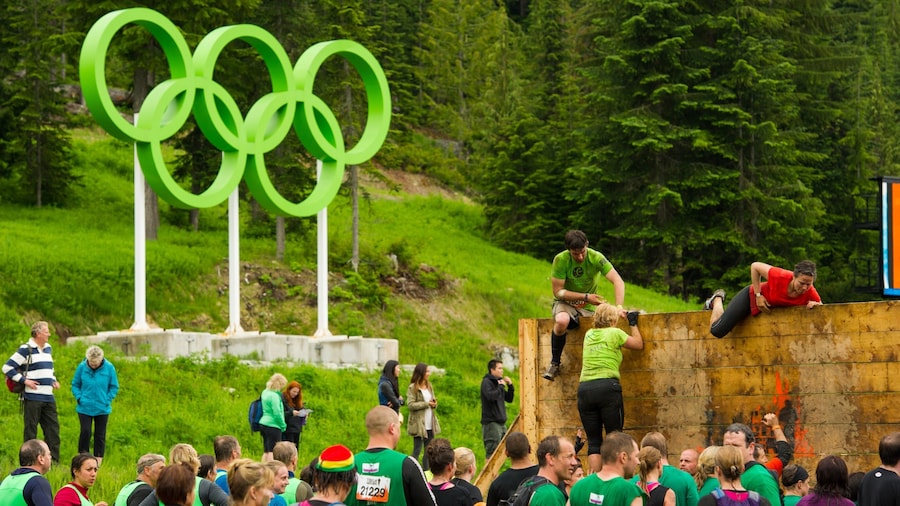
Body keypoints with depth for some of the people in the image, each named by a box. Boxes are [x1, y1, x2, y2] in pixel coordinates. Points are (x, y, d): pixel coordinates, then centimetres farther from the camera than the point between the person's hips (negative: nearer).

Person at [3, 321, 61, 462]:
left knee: (53, 428, 6)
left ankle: (54, 461, 12)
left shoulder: (48, 349, 15)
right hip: (32, 397, -7)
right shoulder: (25, 350, -8)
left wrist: (54, 380, 14)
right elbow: (7, 368, -10)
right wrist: (24, 380, -14)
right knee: (30, 430, -1)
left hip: (49, 397, 7)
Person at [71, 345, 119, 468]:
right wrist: (79, 398, -8)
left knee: (100, 434, 7)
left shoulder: (109, 368, -8)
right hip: (85, 407, -1)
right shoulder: (82, 367, -6)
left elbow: (114, 387, 2)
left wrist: (107, 400, -7)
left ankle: (98, 460, 15)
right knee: (85, 432, -9)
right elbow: (75, 385, 6)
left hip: (102, 408, 1)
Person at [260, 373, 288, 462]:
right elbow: (277, 413, -18)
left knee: (266, 451, 10)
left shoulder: (265, 393, 12)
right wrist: (283, 425, -4)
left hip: (263, 424, 9)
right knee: (273, 451, -8)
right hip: (273, 425, -9)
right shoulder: (274, 395, -15)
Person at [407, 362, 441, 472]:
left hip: (430, 424, 7)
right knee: (417, 450, -6)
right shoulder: (412, 388, -8)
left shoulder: (429, 386, 14)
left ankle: (426, 470, 16)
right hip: (418, 424, -7)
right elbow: (410, 404, -17)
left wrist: (434, 404, -4)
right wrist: (426, 404, -18)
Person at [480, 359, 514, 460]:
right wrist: (501, 386, -14)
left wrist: (510, 386, 6)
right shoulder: (486, 382, -8)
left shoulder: (498, 382, 16)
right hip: (491, 422, -9)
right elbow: (491, 396, -27)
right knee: (491, 452, -10)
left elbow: (509, 399, 21)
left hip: (501, 422, 9)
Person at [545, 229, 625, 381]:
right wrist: (586, 297, -25)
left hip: (587, 307, 2)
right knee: (561, 321, -35)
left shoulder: (596, 258, -17)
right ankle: (555, 363, -17)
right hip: (565, 303, -2)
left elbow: (618, 281, -23)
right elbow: (558, 292, -15)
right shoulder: (560, 260, -18)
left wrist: (619, 307, -38)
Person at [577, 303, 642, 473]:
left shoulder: (589, 334, 17)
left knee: (593, 441, 4)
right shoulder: (615, 333, 3)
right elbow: (639, 344, 17)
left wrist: (618, 313, 51)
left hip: (585, 389, 4)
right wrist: (633, 323, 30)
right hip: (607, 387, -4)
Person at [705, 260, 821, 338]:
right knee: (717, 331, -10)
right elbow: (755, 266, -24)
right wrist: (758, 295, -24)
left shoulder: (810, 292, -29)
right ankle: (718, 299, 22)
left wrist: (814, 304, -33)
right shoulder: (780, 277, -40)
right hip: (751, 296, -5)